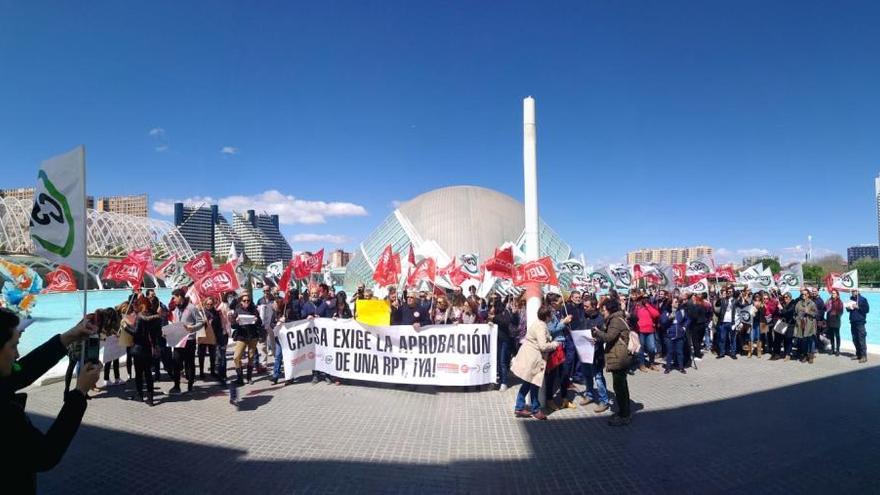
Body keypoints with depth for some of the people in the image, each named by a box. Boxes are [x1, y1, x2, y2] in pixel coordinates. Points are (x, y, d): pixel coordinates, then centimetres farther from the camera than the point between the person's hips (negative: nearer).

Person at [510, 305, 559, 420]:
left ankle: (519, 408, 21)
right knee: (534, 384, 5)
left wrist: (551, 341, 10)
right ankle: (536, 410, 21)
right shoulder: (541, 326, -20)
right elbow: (543, 346, -25)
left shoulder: (538, 323, 11)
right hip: (532, 358, -10)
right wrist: (555, 344, -10)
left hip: (530, 357, 10)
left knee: (528, 383, 15)